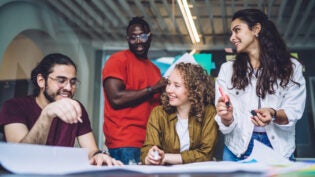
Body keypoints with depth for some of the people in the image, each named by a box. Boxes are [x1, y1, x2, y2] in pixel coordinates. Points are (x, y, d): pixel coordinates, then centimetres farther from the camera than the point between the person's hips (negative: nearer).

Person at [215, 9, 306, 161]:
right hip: (238, 148, 1)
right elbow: (226, 125, -2)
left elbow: (294, 111, -5)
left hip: (279, 148, 0)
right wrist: (227, 118, -25)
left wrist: (273, 114, -26)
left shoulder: (291, 67, 1)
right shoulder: (227, 69, 3)